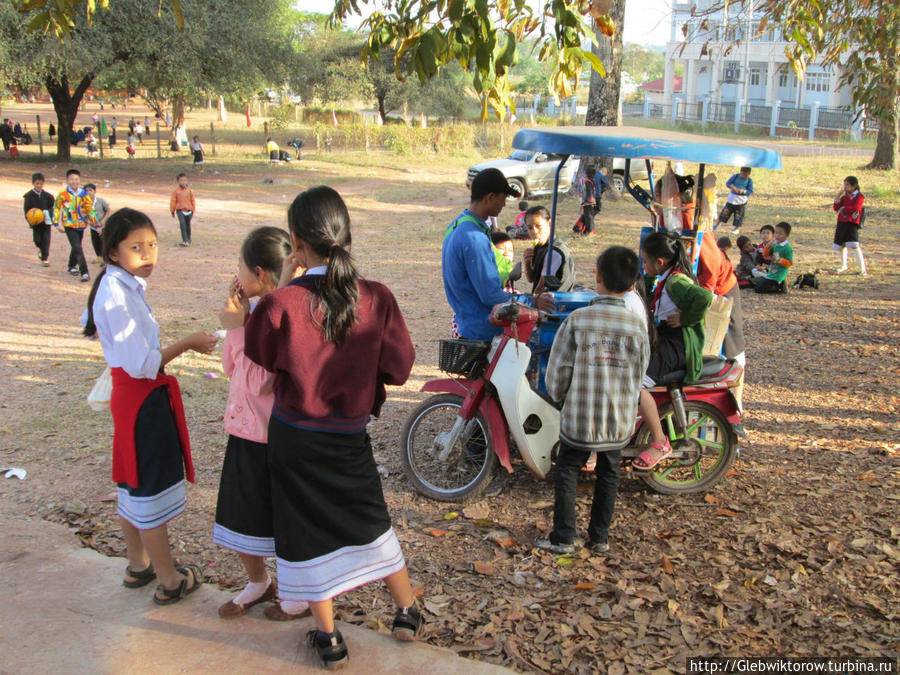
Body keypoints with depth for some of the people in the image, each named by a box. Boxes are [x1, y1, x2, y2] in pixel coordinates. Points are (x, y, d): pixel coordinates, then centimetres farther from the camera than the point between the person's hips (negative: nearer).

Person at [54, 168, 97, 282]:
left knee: (76, 247, 19)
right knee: (77, 248, -15)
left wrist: (95, 223, 5)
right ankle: (84, 272, -18)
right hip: (69, 225, -3)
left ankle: (72, 266, 42)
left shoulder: (84, 194, -3)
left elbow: (90, 209, 6)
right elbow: (56, 208, 4)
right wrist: (57, 223, 2)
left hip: (81, 225, 3)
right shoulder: (63, 195, -8)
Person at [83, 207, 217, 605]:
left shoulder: (121, 287, 7)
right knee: (153, 490, 1)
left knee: (134, 487, 19)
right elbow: (141, 364, -25)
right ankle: (169, 581, 14)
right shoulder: (118, 294, -22)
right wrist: (188, 344, -18)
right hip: (143, 398, -10)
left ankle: (138, 565, 35)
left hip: (130, 394, 10)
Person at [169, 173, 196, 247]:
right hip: (180, 210, -2)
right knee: (182, 224, -20)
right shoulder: (175, 191, -3)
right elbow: (173, 201, 2)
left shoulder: (190, 191, 1)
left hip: (188, 211, 2)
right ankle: (185, 240, -24)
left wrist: (193, 211, 10)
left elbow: (192, 201, 8)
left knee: (187, 225, 14)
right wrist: (172, 211, 5)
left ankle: (188, 240, 32)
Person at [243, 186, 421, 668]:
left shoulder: (281, 304, -22)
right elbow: (398, 367, -7)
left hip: (294, 435, -1)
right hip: (349, 434, 2)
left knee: (307, 533, 15)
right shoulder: (376, 298, -17)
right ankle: (408, 612, 36)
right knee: (370, 520, 23)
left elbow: (257, 352, -2)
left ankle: (328, 638, 27)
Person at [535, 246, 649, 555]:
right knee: (608, 476, 19)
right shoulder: (638, 326, -6)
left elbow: (556, 371, -9)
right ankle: (600, 538, 28)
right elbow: (639, 375, 3)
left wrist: (561, 397, 12)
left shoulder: (576, 320, -13)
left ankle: (563, 538, 18)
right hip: (619, 423, 2)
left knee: (567, 471, 15)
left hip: (579, 418, -2)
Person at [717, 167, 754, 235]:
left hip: (741, 201, -2)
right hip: (731, 199, 2)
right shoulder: (735, 176, -1)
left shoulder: (749, 181, -5)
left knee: (739, 215, 3)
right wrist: (733, 187, -22)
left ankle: (737, 228, 17)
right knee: (725, 212, 7)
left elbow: (751, 191, -7)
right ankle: (718, 224, 22)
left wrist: (743, 191, -25)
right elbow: (727, 183, -3)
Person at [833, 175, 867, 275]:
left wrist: (843, 209, -6)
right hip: (841, 223, 7)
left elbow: (855, 208, -19)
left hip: (852, 223, -7)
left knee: (854, 246, -19)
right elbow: (836, 208, 7)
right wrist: (839, 194, 1)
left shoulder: (859, 196, -4)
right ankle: (844, 266, 37)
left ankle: (862, 269, -18)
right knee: (842, 245, 17)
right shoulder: (845, 196, 15)